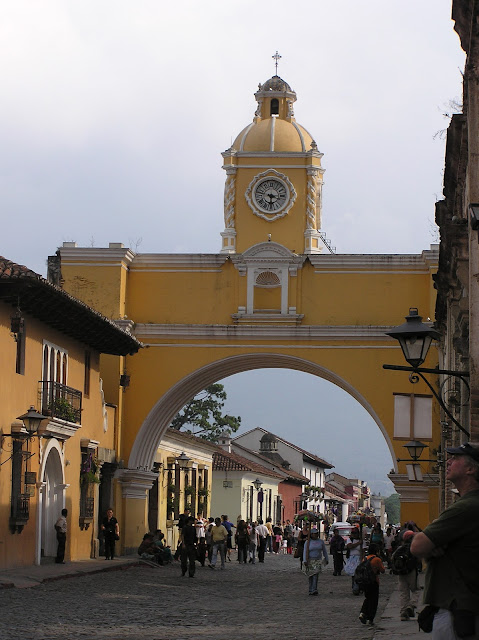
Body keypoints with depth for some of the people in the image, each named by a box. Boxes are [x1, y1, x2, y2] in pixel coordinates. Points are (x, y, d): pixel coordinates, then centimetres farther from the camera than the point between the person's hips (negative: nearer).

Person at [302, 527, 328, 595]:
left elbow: (324, 551, 13)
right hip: (309, 561, 0)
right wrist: (305, 561, -18)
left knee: (315, 575, -15)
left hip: (317, 561, 0)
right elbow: (305, 552, -9)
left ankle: (314, 590, -22)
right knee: (310, 576, 6)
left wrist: (326, 559, 19)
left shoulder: (321, 541, 3)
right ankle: (311, 590, 17)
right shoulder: (307, 542, -4)